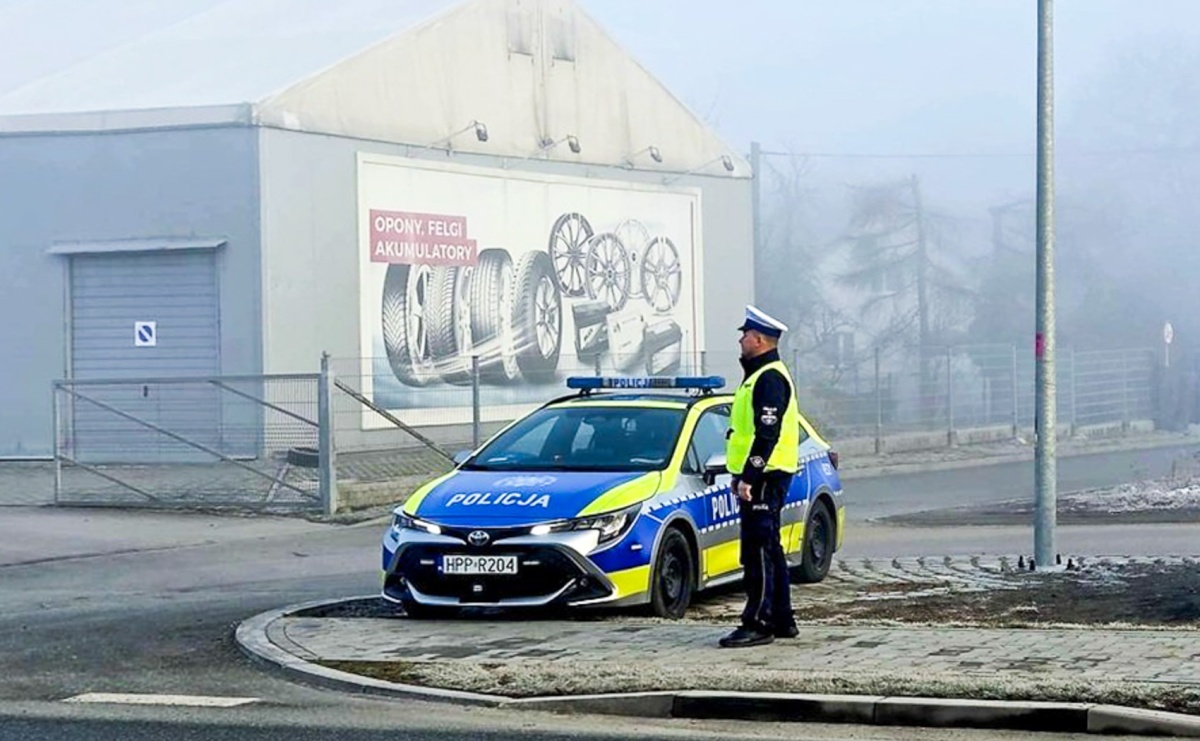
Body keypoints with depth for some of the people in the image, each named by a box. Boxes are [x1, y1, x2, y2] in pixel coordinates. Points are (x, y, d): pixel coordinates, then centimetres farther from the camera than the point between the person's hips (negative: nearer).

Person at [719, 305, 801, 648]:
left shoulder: (769, 378, -15)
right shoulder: (759, 375, 20)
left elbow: (767, 434, -23)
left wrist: (749, 477, -25)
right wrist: (740, 474, 25)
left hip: (766, 478, -11)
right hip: (760, 477, 11)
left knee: (759, 550, -11)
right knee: (769, 550, 14)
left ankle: (758, 623, -13)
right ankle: (782, 620, 19)